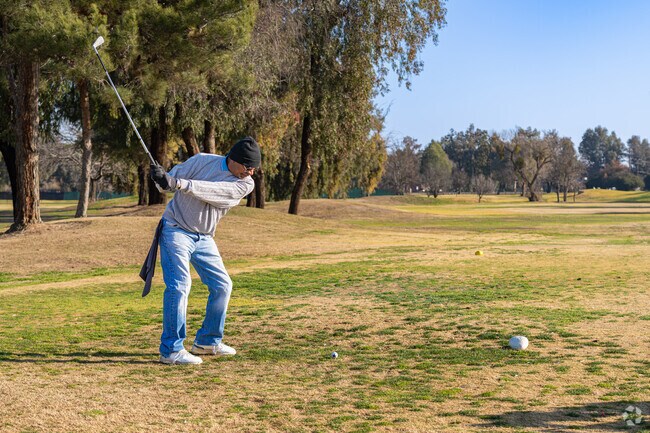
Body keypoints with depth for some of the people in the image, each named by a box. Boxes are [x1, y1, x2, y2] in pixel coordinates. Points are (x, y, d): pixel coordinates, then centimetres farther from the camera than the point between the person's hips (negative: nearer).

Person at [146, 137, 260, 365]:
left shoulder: (246, 184, -7)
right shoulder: (202, 160, -9)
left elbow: (213, 191, -23)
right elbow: (170, 180, -5)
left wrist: (179, 183, -35)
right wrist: (161, 176, -29)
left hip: (204, 238, 5)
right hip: (176, 230, -5)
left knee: (222, 285, 6)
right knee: (179, 285, -15)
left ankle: (208, 341, 22)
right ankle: (171, 350, -12)